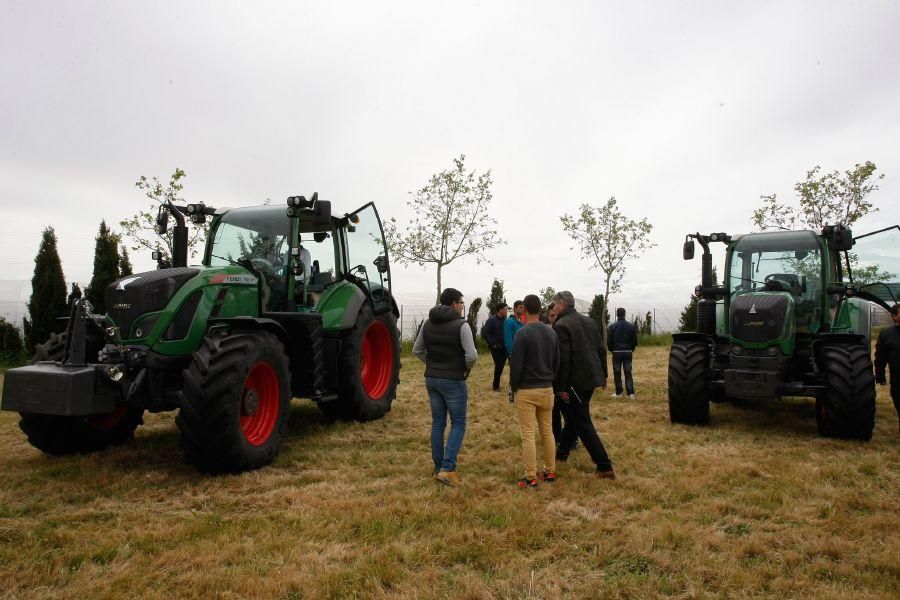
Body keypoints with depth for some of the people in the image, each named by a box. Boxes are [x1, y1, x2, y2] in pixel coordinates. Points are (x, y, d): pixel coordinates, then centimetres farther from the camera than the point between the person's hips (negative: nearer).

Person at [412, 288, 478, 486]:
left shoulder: (428, 323, 5)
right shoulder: (461, 325, -14)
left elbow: (417, 350, 11)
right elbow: (472, 355, -19)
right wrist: (467, 368, 0)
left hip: (431, 379, 6)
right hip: (453, 381, -6)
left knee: (437, 423, 14)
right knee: (458, 424, 3)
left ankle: (438, 468, 20)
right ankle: (448, 469, -7)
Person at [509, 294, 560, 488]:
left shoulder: (522, 333, -13)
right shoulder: (551, 332, 6)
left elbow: (516, 365, -13)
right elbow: (557, 362, 11)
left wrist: (513, 388, -1)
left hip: (526, 391, -6)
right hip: (547, 389, 6)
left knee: (528, 435, -2)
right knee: (547, 431, 15)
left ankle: (531, 478, 2)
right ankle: (550, 472, 22)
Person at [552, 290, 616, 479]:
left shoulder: (561, 326, -16)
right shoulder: (589, 321, 10)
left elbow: (562, 360, -20)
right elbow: (601, 350, 13)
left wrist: (560, 387, -15)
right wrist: (603, 375, 22)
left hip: (576, 382, -9)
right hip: (593, 378, 9)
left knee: (583, 424, -1)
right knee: (573, 416, 22)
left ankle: (605, 467, -1)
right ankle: (562, 452, 37)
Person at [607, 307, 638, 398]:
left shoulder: (612, 326, -5)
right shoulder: (631, 326, 1)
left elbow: (608, 341, -3)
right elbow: (635, 340, 4)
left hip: (616, 352, -2)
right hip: (628, 352, 2)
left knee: (617, 373, 5)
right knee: (628, 372, 4)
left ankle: (619, 393, 7)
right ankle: (631, 393, 1)